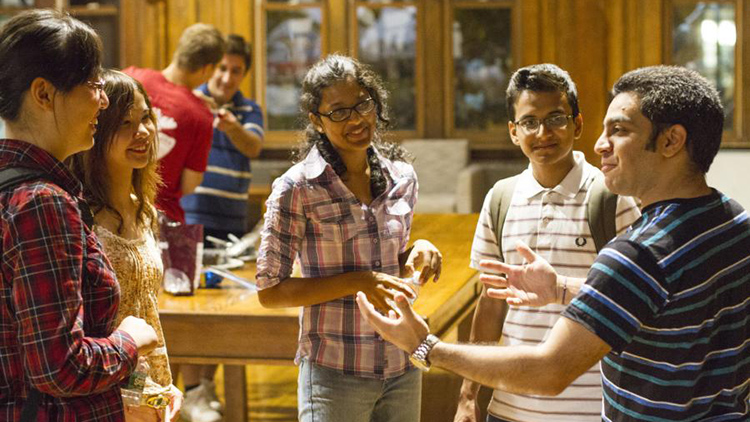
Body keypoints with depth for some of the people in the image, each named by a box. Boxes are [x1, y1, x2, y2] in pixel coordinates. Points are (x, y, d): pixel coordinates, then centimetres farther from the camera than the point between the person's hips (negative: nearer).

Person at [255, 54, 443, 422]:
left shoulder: (402, 177, 4)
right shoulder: (296, 189, -12)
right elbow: (270, 291, -11)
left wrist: (418, 250, -5)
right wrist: (358, 282, -20)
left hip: (402, 370, 5)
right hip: (335, 375, -5)